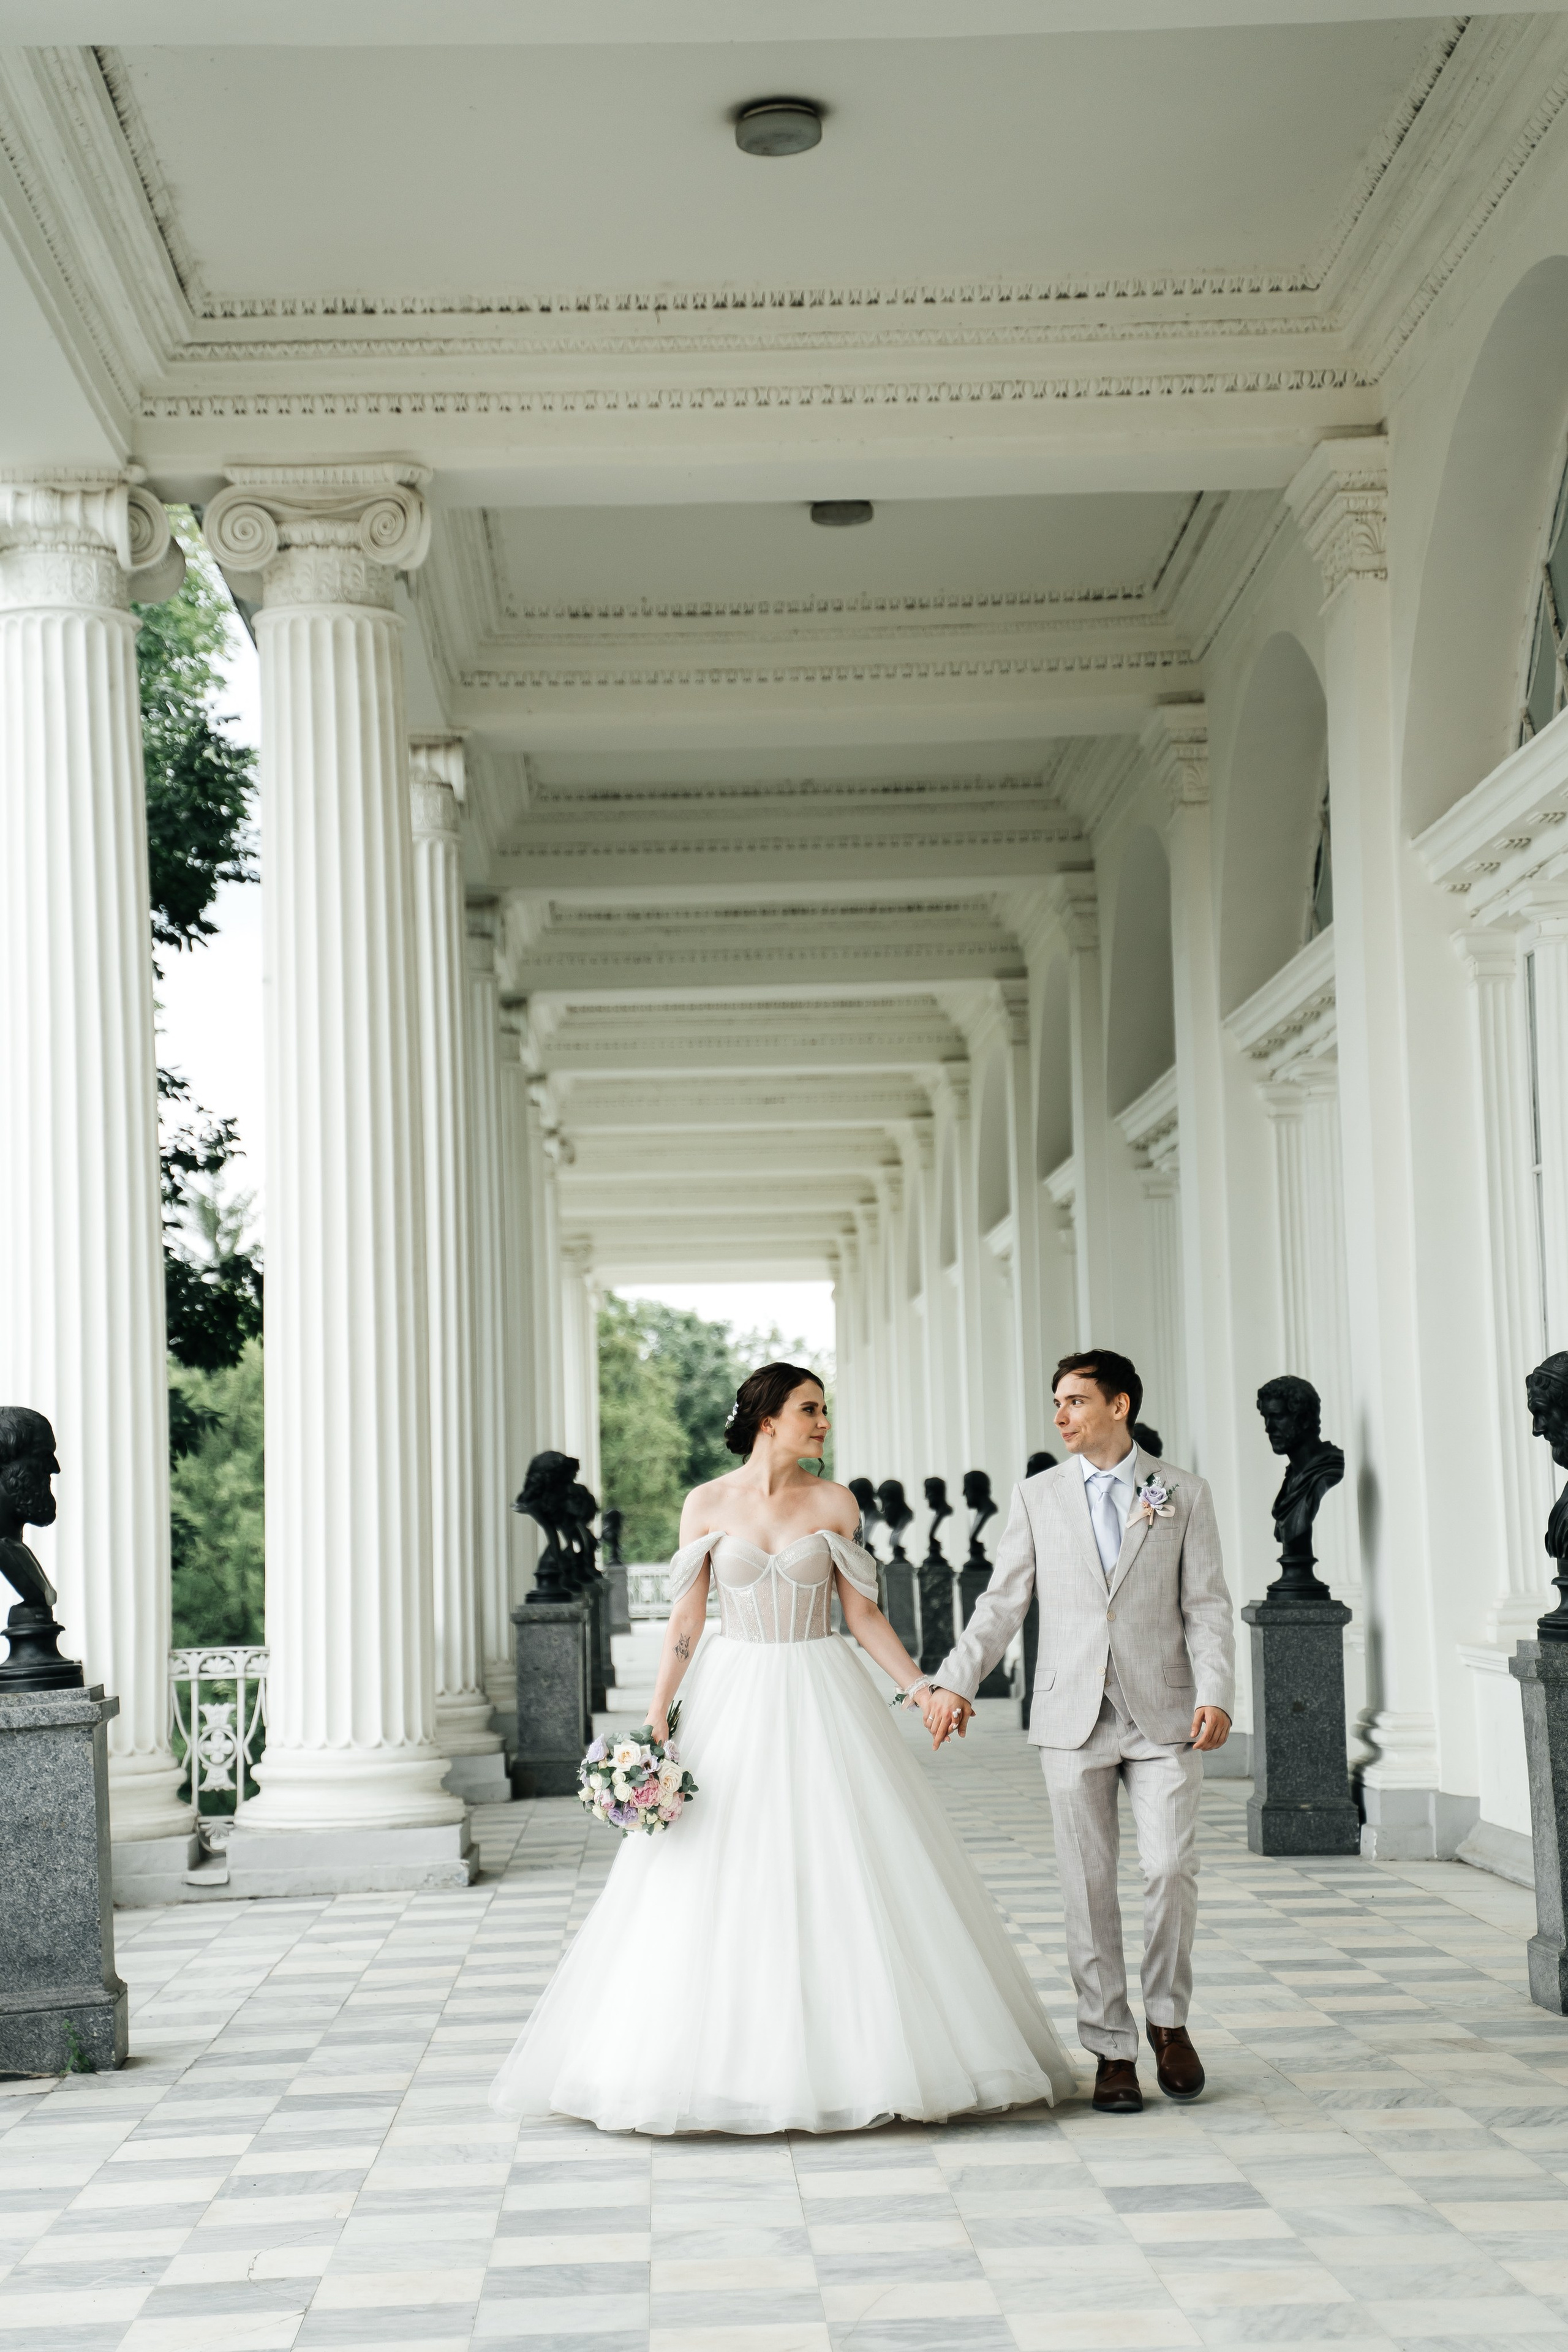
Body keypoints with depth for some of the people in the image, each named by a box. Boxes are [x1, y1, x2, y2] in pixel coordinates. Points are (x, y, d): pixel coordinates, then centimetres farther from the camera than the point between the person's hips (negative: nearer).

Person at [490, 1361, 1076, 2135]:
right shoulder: (708, 1504, 1)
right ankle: (727, 2064, 6)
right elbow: (686, 1619, 2)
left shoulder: (835, 1504, 3)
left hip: (821, 1699, 0)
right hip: (733, 1700, 0)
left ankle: (848, 2056, 5)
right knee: (716, 1885, -2)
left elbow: (861, 1614, 5)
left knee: (839, 1879, -3)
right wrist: (656, 1717, -5)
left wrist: (921, 1687, -5)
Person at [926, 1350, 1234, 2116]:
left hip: (1163, 1714, -1)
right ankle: (1111, 2047, 11)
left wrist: (1215, 1694, -12)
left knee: (1171, 1868, -11)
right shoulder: (1037, 1497, 8)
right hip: (1073, 1718, 1)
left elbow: (1207, 1606, 1)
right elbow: (1002, 1602, 7)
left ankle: (1167, 2017, 12)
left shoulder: (1182, 1494, 5)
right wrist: (955, 1681, -4)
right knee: (1088, 1887, 2)